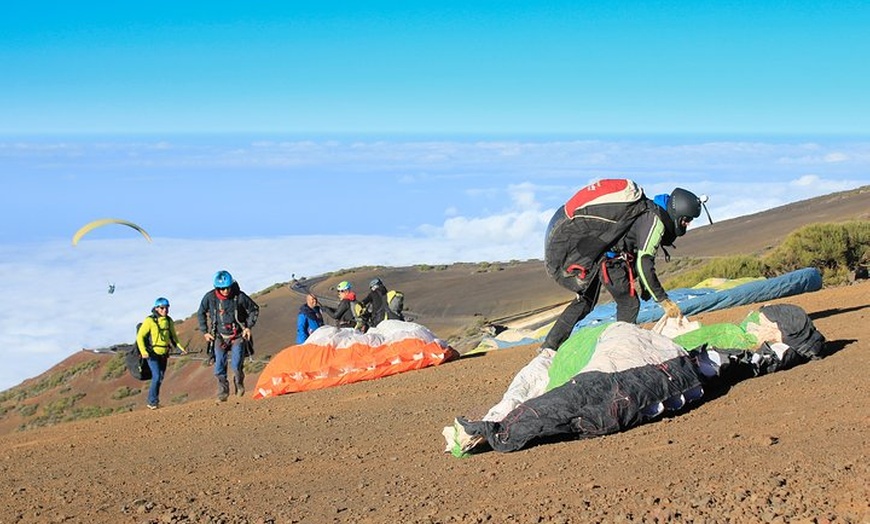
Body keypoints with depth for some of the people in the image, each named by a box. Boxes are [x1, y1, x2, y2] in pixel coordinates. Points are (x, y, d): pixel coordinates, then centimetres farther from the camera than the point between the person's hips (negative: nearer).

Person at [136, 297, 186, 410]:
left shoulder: (169, 321, 3)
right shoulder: (150, 321, -14)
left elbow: (173, 336, 17)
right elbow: (140, 336, -13)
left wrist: (180, 347, 4)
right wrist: (143, 351, -24)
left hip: (164, 354, 6)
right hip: (152, 353, -6)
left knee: (160, 377, 10)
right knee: (156, 376, -16)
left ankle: (153, 401, 22)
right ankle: (153, 401, -6)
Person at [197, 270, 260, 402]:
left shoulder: (239, 296, -16)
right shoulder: (210, 297, -12)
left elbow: (254, 309, 1)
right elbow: (201, 314, 7)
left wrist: (249, 326, -6)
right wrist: (204, 332, 4)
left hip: (238, 336, -2)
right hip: (220, 337, 2)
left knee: (236, 366, -11)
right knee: (219, 368, -1)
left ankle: (239, 383, 18)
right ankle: (223, 391, 17)